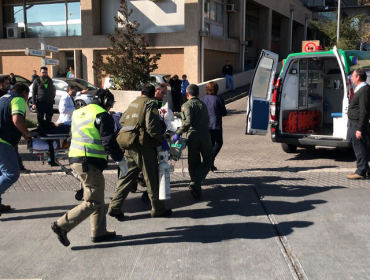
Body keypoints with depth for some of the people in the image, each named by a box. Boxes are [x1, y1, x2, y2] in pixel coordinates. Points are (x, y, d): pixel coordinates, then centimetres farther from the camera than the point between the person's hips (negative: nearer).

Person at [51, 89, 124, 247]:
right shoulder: (103, 116, -8)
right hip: (90, 163, -10)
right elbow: (109, 142, -15)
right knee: (93, 202, -2)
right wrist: (120, 159, -4)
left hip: (75, 159, 10)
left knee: (97, 198, 18)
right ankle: (62, 226, -4)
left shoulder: (78, 113, 19)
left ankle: (99, 232, 23)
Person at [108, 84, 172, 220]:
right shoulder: (150, 104, -5)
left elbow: (122, 121, 21)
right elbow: (152, 127, -16)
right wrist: (162, 140, -8)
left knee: (127, 177, 12)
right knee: (152, 178, 4)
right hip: (143, 146, -7)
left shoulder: (133, 103, 17)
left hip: (128, 147, 7)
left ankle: (114, 207, 10)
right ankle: (158, 209, 14)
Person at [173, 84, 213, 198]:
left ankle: (197, 190, 14)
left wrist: (178, 133, -11)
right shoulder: (203, 105, 15)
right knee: (207, 161, 13)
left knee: (193, 163, 10)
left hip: (193, 136, -3)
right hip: (205, 136, 3)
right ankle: (195, 183, -7)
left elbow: (187, 122, -17)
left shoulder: (187, 105, -2)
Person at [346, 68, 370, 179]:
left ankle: (361, 172, 5)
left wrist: (360, 129, -23)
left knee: (359, 148, -2)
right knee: (359, 148, 18)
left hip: (358, 124, -10)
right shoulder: (360, 89, 13)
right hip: (354, 123, 10)